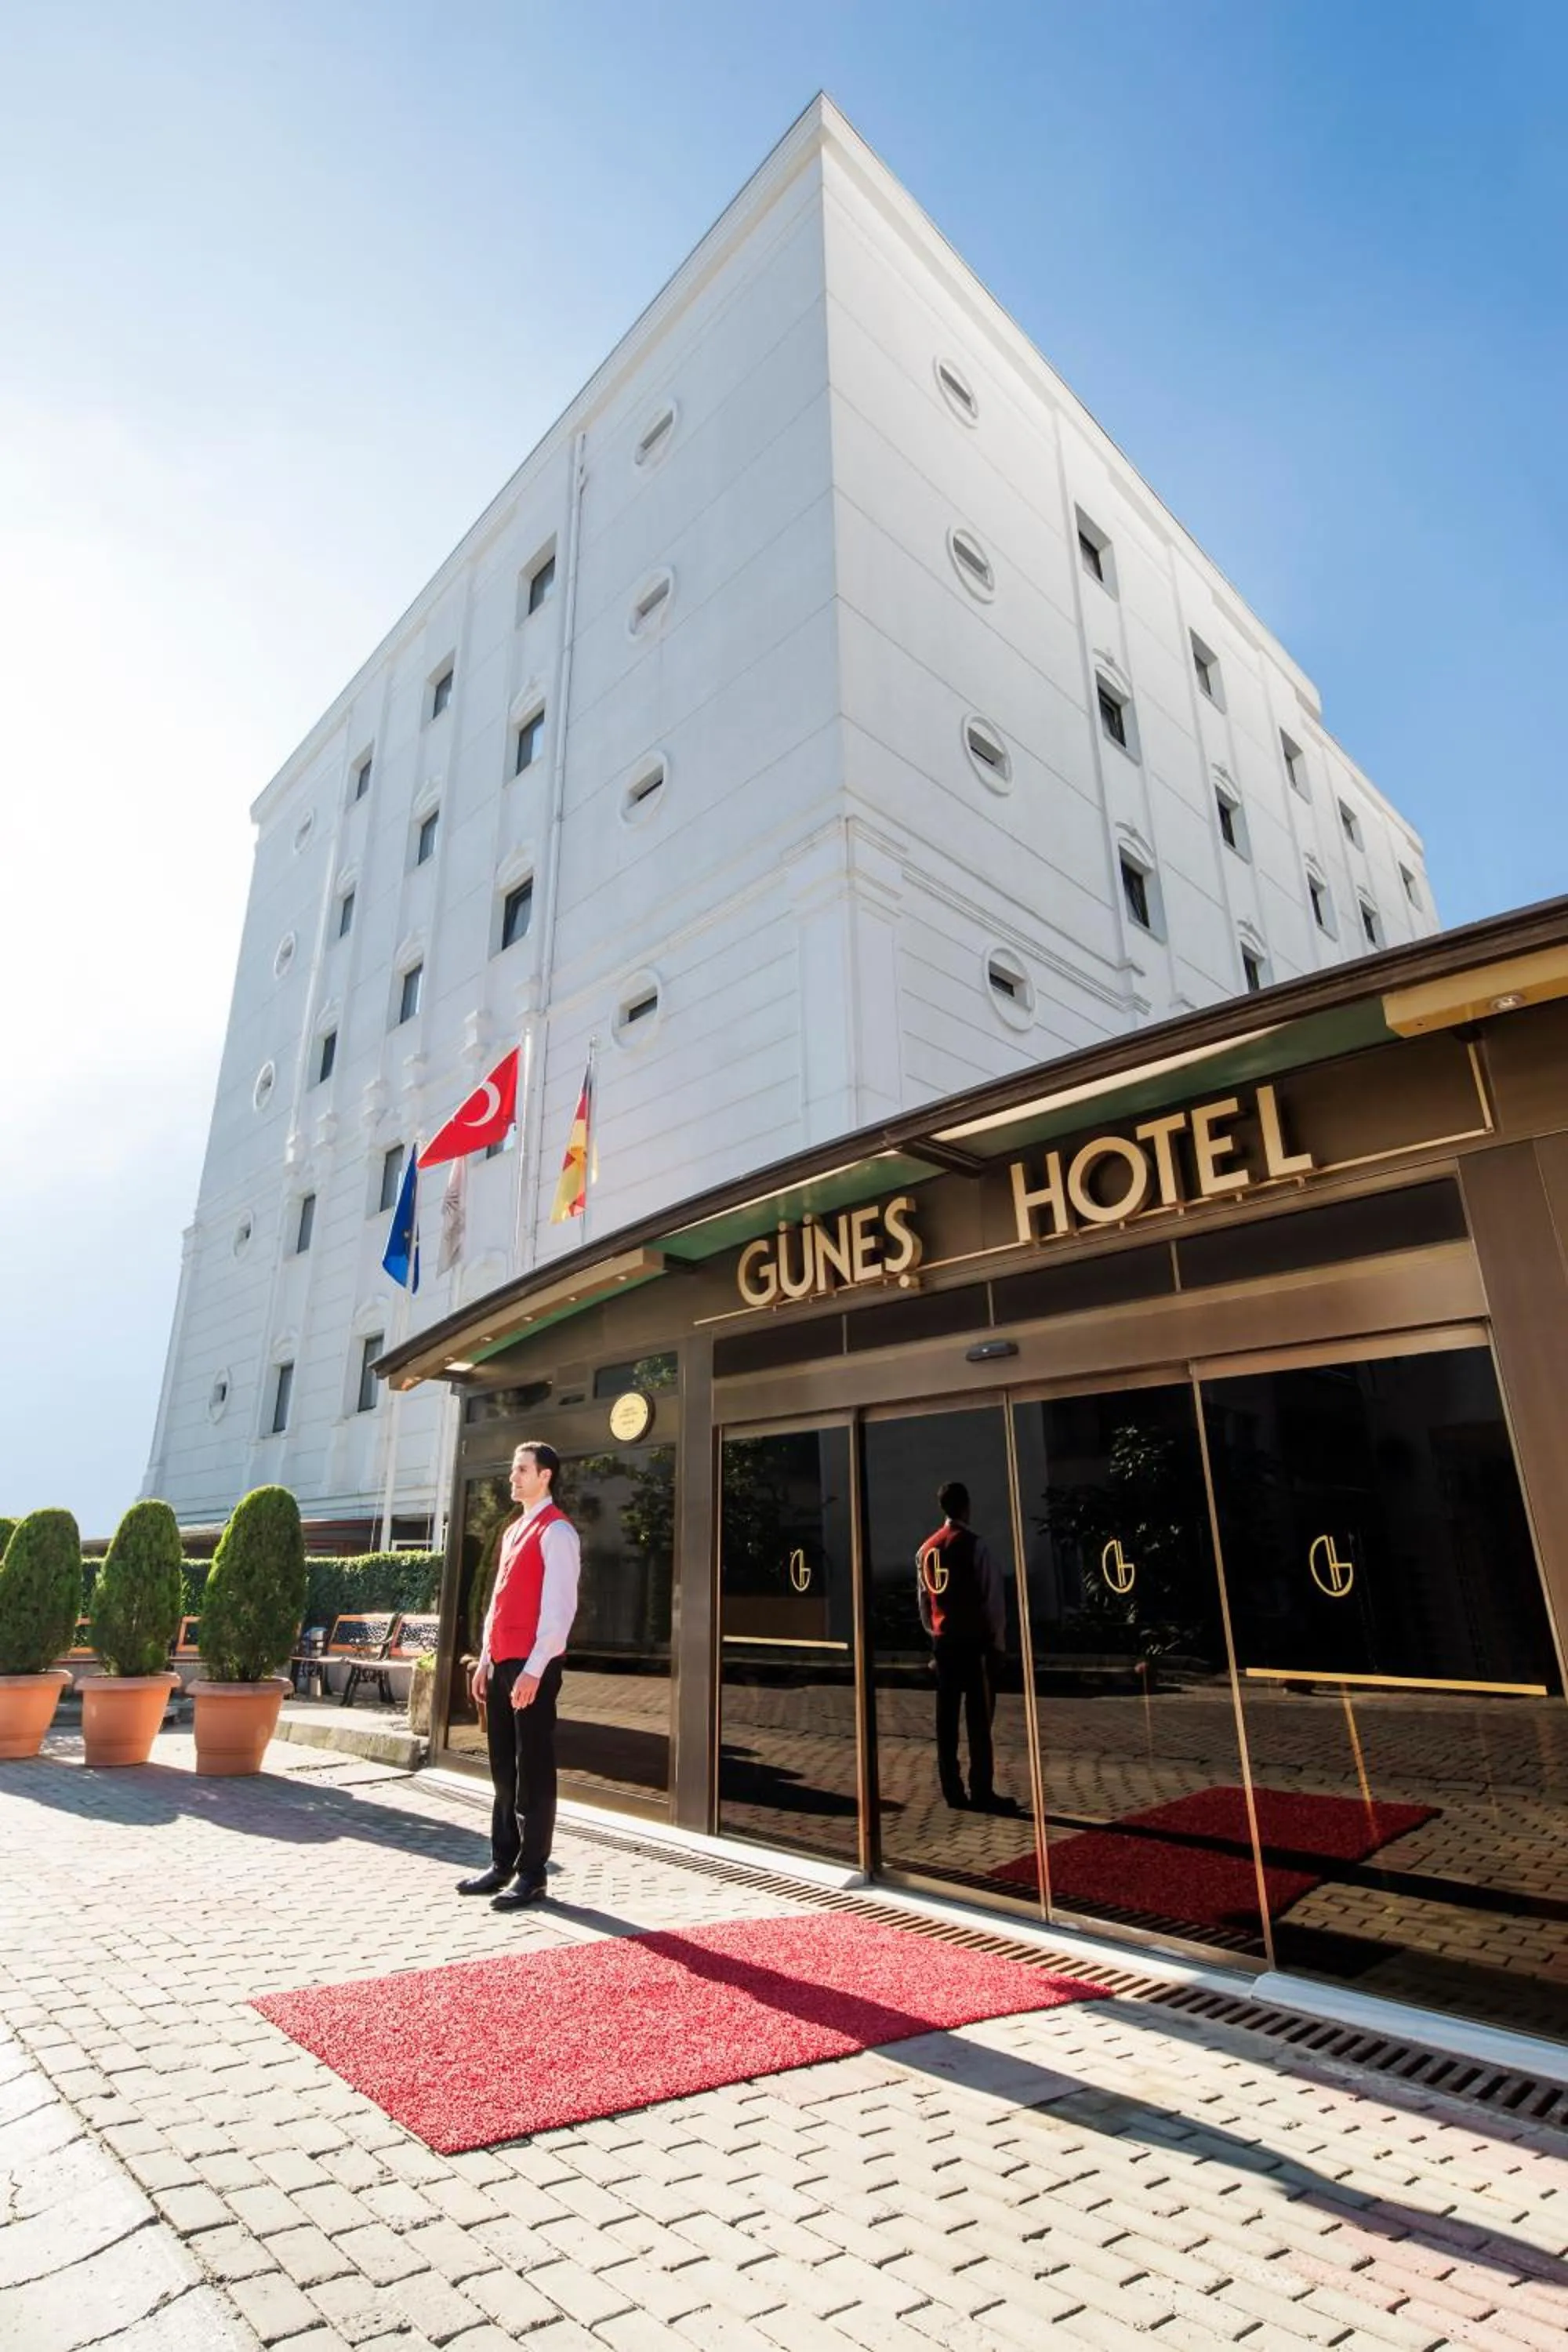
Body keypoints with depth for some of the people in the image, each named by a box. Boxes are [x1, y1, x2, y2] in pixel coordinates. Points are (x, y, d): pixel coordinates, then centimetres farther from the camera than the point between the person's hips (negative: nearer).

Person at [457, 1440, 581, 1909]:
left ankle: (532, 1874, 11)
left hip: (533, 1667, -9)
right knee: (503, 1768, 15)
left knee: (533, 1770, 1)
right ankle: (502, 1864, 26)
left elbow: (559, 1607, -18)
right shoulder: (513, 1530, 17)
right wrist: (485, 1659, 16)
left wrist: (533, 1669, -21)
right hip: (501, 1663, 9)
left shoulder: (556, 1532, -11)